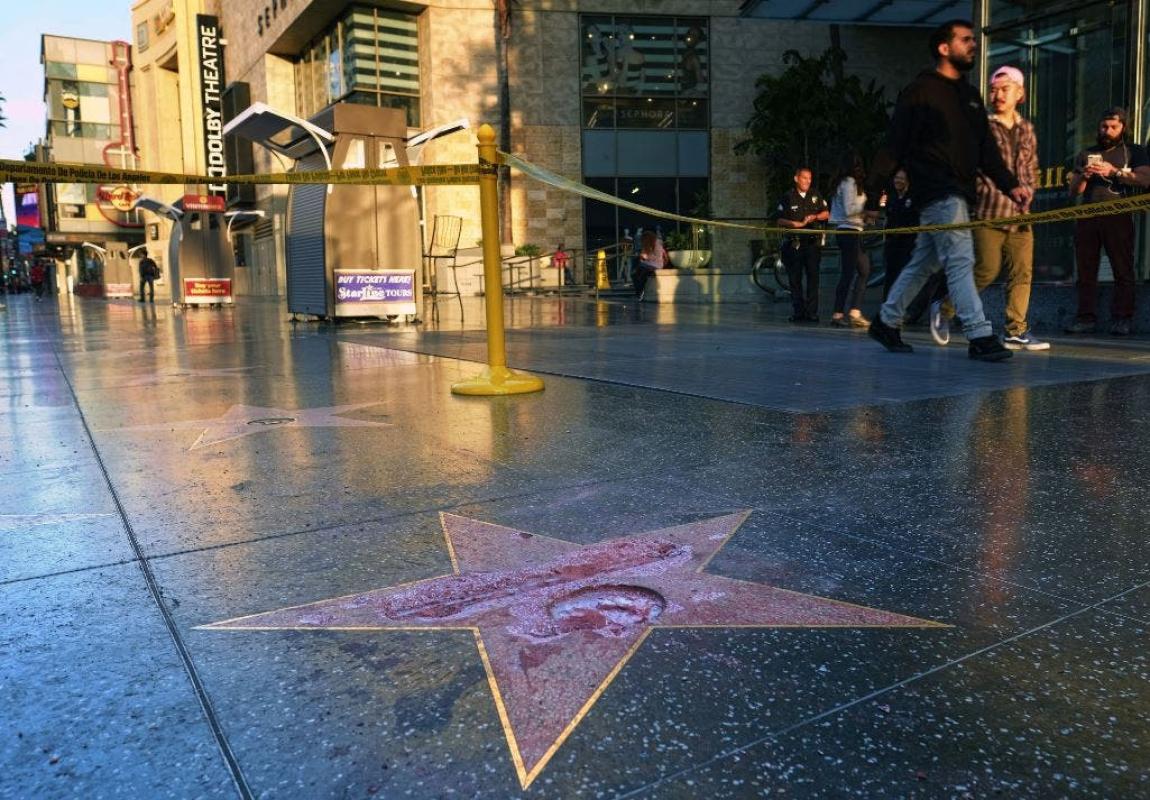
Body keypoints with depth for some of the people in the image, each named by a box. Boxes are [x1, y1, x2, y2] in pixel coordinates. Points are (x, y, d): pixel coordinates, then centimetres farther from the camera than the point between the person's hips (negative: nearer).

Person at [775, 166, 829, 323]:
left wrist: (814, 217, -4)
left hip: (812, 242, 2)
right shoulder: (788, 198, 3)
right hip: (794, 243, -2)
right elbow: (780, 220, -1)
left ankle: (812, 312, -2)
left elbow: (826, 214, 15)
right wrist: (795, 224, -17)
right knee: (795, 279, 1)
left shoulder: (815, 196, 12)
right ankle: (798, 312, 8)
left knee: (813, 277, -5)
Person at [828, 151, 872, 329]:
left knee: (864, 270, 10)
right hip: (849, 230, -10)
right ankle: (838, 314, -4)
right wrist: (867, 204, -11)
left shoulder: (842, 182, 18)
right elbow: (849, 209, -18)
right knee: (848, 273, -7)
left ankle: (855, 312, 8)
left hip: (847, 230, 10)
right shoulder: (850, 182, -10)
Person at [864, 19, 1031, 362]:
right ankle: (980, 336, -12)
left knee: (923, 263, 13)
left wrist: (1010, 185, 4)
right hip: (937, 193, -8)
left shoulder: (970, 95, 19)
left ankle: (885, 322, 24)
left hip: (959, 193, 8)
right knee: (961, 261, -12)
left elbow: (986, 150, 17)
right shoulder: (920, 91, -5)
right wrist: (873, 197, -12)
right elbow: (893, 147, -9)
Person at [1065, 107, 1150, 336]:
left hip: (1118, 216, -3)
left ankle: (1122, 319, -9)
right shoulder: (1086, 154, 22)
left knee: (1123, 271, -7)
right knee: (1086, 271, -1)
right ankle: (1087, 317, 0)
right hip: (1087, 217, 3)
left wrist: (1115, 172, -11)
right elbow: (1073, 191, 17)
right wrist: (1083, 177, -4)